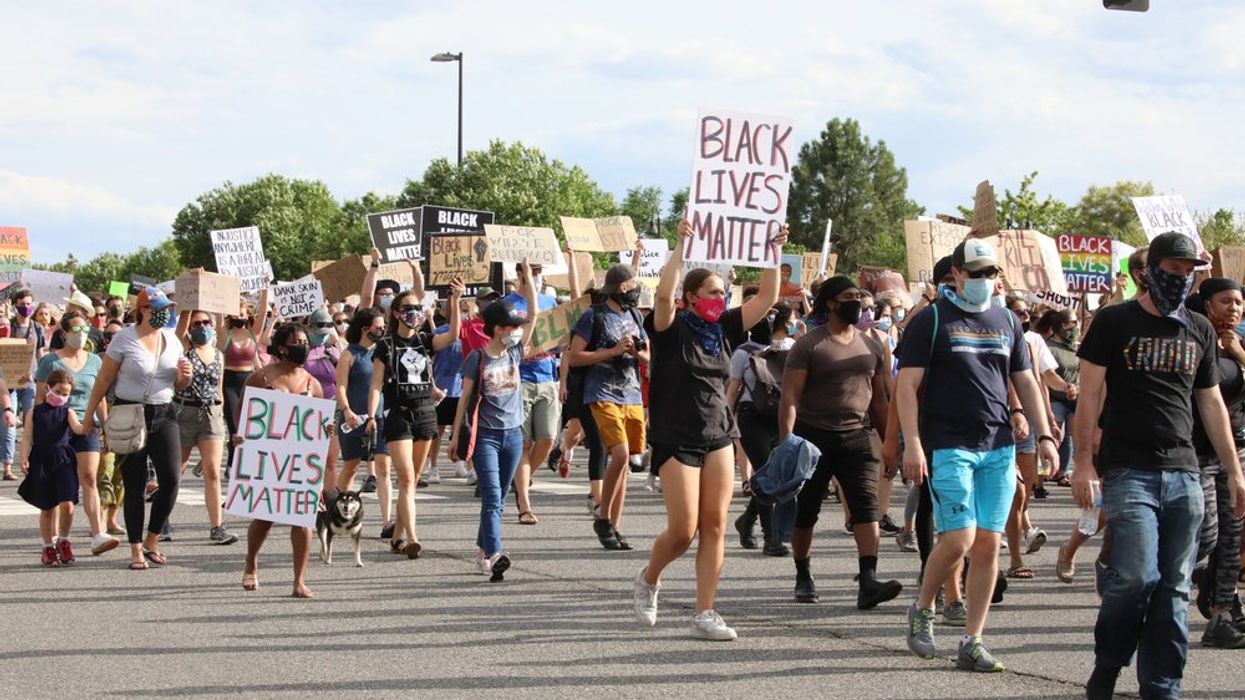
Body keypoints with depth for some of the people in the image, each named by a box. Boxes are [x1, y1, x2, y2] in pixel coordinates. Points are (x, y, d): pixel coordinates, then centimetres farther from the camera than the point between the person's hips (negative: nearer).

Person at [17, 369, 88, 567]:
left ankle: (63, 541, 11)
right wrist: (24, 458, -10)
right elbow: (27, 437, 2)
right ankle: (48, 547, 19)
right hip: (41, 461, 0)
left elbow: (76, 427, -13)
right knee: (47, 508, 7)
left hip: (63, 461, 0)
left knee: (67, 504, -11)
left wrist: (85, 428, -35)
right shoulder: (35, 412, 5)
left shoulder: (67, 412, 5)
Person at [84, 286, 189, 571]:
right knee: (134, 485, 0)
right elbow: (104, 380, -2)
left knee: (171, 477, -8)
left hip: (163, 414, 4)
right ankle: (136, 549, 8)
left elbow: (178, 385, 17)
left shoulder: (171, 339, 8)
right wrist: (89, 414, -1)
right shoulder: (125, 339, -6)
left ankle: (152, 541, 8)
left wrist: (184, 376, -5)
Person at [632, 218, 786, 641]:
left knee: (715, 527, -2)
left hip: (718, 436, 5)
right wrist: (682, 246, -29)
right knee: (683, 529, -8)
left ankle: (704, 614, 2)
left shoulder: (725, 330, 9)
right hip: (675, 439, -5)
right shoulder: (672, 329, -6)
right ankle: (648, 580, 22)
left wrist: (774, 253, 0)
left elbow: (766, 297, 8)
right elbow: (664, 294, -26)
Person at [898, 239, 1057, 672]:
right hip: (949, 447, -5)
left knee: (988, 544, 1)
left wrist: (1044, 435, 9)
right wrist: (913, 444, -14)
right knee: (959, 539, -13)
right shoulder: (931, 321, -1)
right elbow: (906, 385, -5)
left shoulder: (1006, 321, 15)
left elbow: (1025, 382, 20)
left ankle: (972, 642, 7)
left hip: (999, 448, 5)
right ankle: (923, 609, 13)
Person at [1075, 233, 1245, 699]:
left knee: (1174, 589, 3)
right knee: (1136, 576, -15)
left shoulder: (1200, 331, 15)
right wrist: (1083, 460, -10)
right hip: (1129, 471, -5)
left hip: (1184, 473, 5)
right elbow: (1090, 394, -2)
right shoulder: (1114, 323, 1)